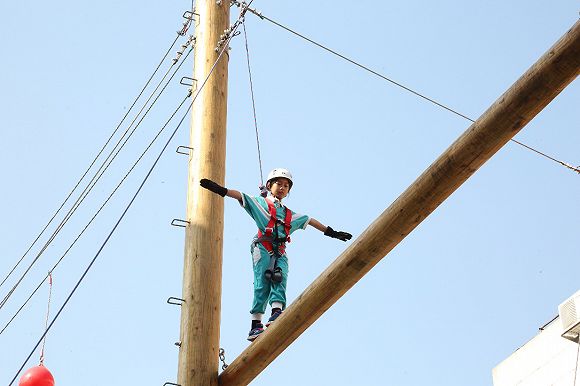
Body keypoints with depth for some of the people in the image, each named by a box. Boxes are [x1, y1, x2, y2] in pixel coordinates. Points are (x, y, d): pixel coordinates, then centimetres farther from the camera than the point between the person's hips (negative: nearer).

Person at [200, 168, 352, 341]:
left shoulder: (290, 214, 30)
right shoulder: (260, 203, 16)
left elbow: (310, 221, 36)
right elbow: (240, 196, 5)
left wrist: (331, 232, 36)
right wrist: (220, 189, -10)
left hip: (280, 252, 5)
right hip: (262, 248, -5)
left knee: (280, 279, -19)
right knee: (262, 284, -15)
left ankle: (277, 312, -33)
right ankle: (255, 325, -19)